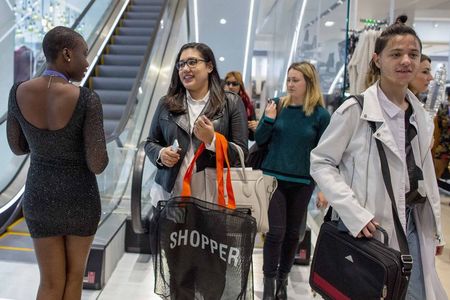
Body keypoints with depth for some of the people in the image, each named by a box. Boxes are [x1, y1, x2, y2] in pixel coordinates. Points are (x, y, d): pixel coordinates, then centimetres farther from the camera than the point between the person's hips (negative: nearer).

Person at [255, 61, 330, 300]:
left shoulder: (321, 114, -5)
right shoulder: (277, 104, -1)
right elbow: (259, 140, 3)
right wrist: (268, 119, -14)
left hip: (302, 182, 0)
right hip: (274, 177, 0)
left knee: (293, 232, 11)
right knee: (276, 231, -3)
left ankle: (282, 279, 29)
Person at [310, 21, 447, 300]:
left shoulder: (419, 112, 8)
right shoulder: (356, 109, -14)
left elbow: (425, 171, 14)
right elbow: (320, 163, -12)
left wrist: (435, 227, 15)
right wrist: (353, 213, -22)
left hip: (414, 223, 6)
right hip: (369, 226, -6)